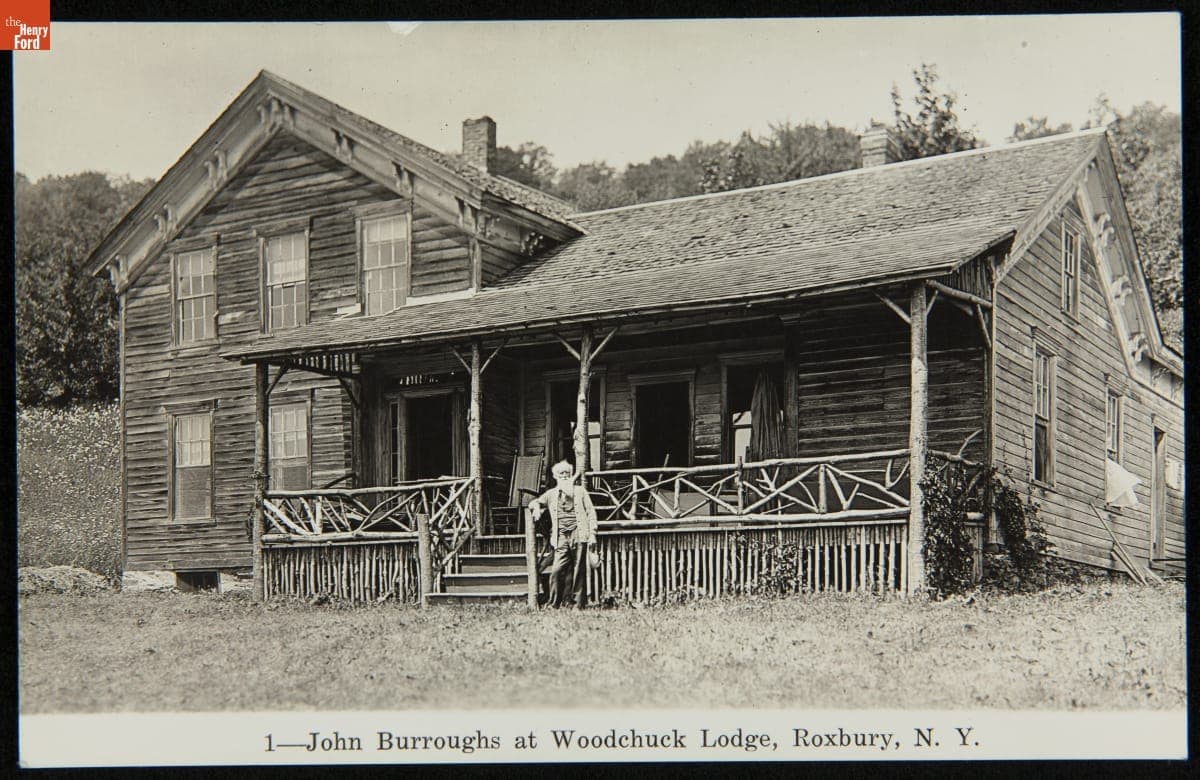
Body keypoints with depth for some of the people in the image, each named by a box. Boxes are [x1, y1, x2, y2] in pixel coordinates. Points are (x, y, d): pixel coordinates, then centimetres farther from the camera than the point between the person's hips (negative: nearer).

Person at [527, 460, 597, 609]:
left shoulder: (580, 491, 12)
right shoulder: (551, 494, 17)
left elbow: (590, 512, 9)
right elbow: (534, 503, 28)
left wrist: (592, 533, 0)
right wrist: (536, 507, 3)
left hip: (578, 534, -1)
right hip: (561, 537, 1)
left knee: (578, 571, -2)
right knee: (557, 570, -10)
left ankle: (578, 604, 3)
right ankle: (554, 604, -2)